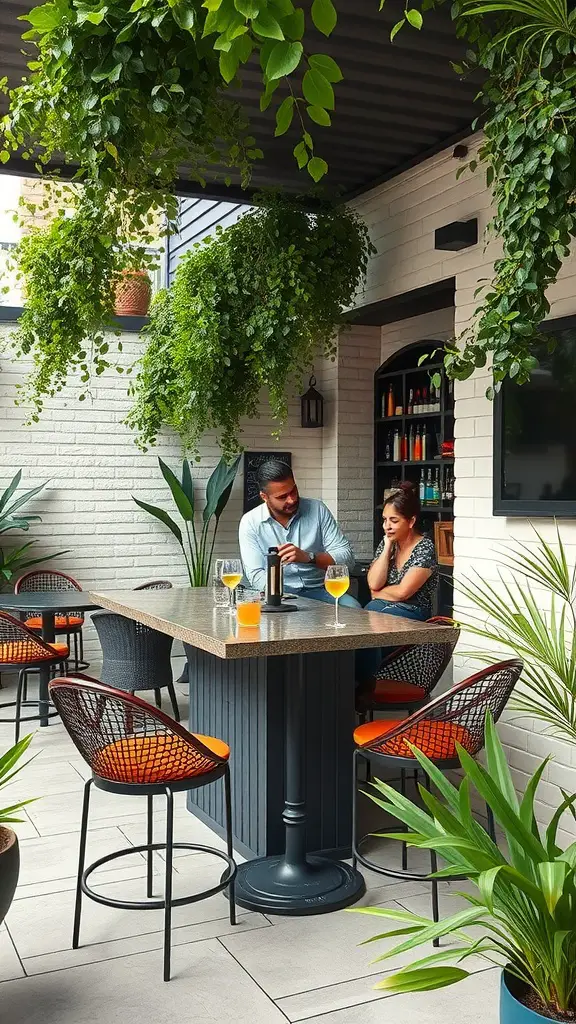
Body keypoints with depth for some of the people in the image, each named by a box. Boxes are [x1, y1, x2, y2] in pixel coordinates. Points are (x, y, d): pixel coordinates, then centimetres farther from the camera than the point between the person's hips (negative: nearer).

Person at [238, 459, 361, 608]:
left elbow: (346, 558, -2)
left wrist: (308, 557, -20)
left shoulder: (317, 509, 3)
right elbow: (256, 576, -6)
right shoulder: (250, 523, 0)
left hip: (318, 590, 1)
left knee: (352, 608, -29)